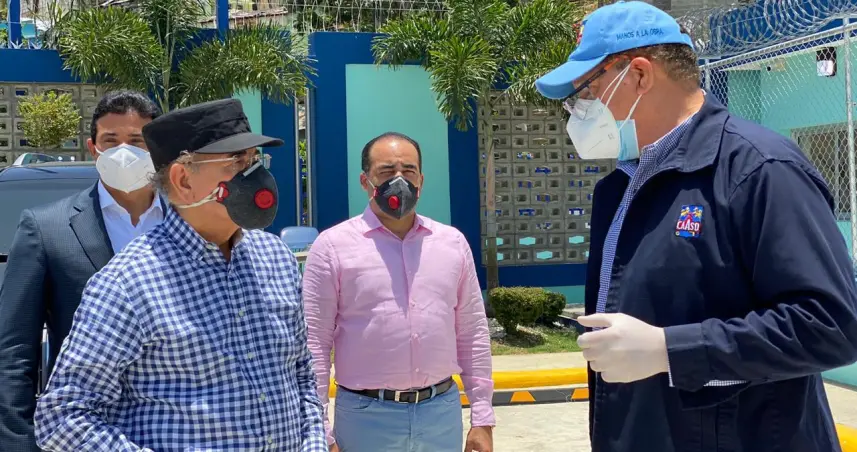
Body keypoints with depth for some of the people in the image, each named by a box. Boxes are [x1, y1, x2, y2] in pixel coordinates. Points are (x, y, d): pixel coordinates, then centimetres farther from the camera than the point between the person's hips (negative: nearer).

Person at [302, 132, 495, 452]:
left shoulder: (453, 242, 6)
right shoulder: (333, 245, -5)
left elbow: (473, 334, 8)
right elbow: (314, 343, -5)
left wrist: (482, 419, 6)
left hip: (442, 412, 3)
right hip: (366, 417, -3)